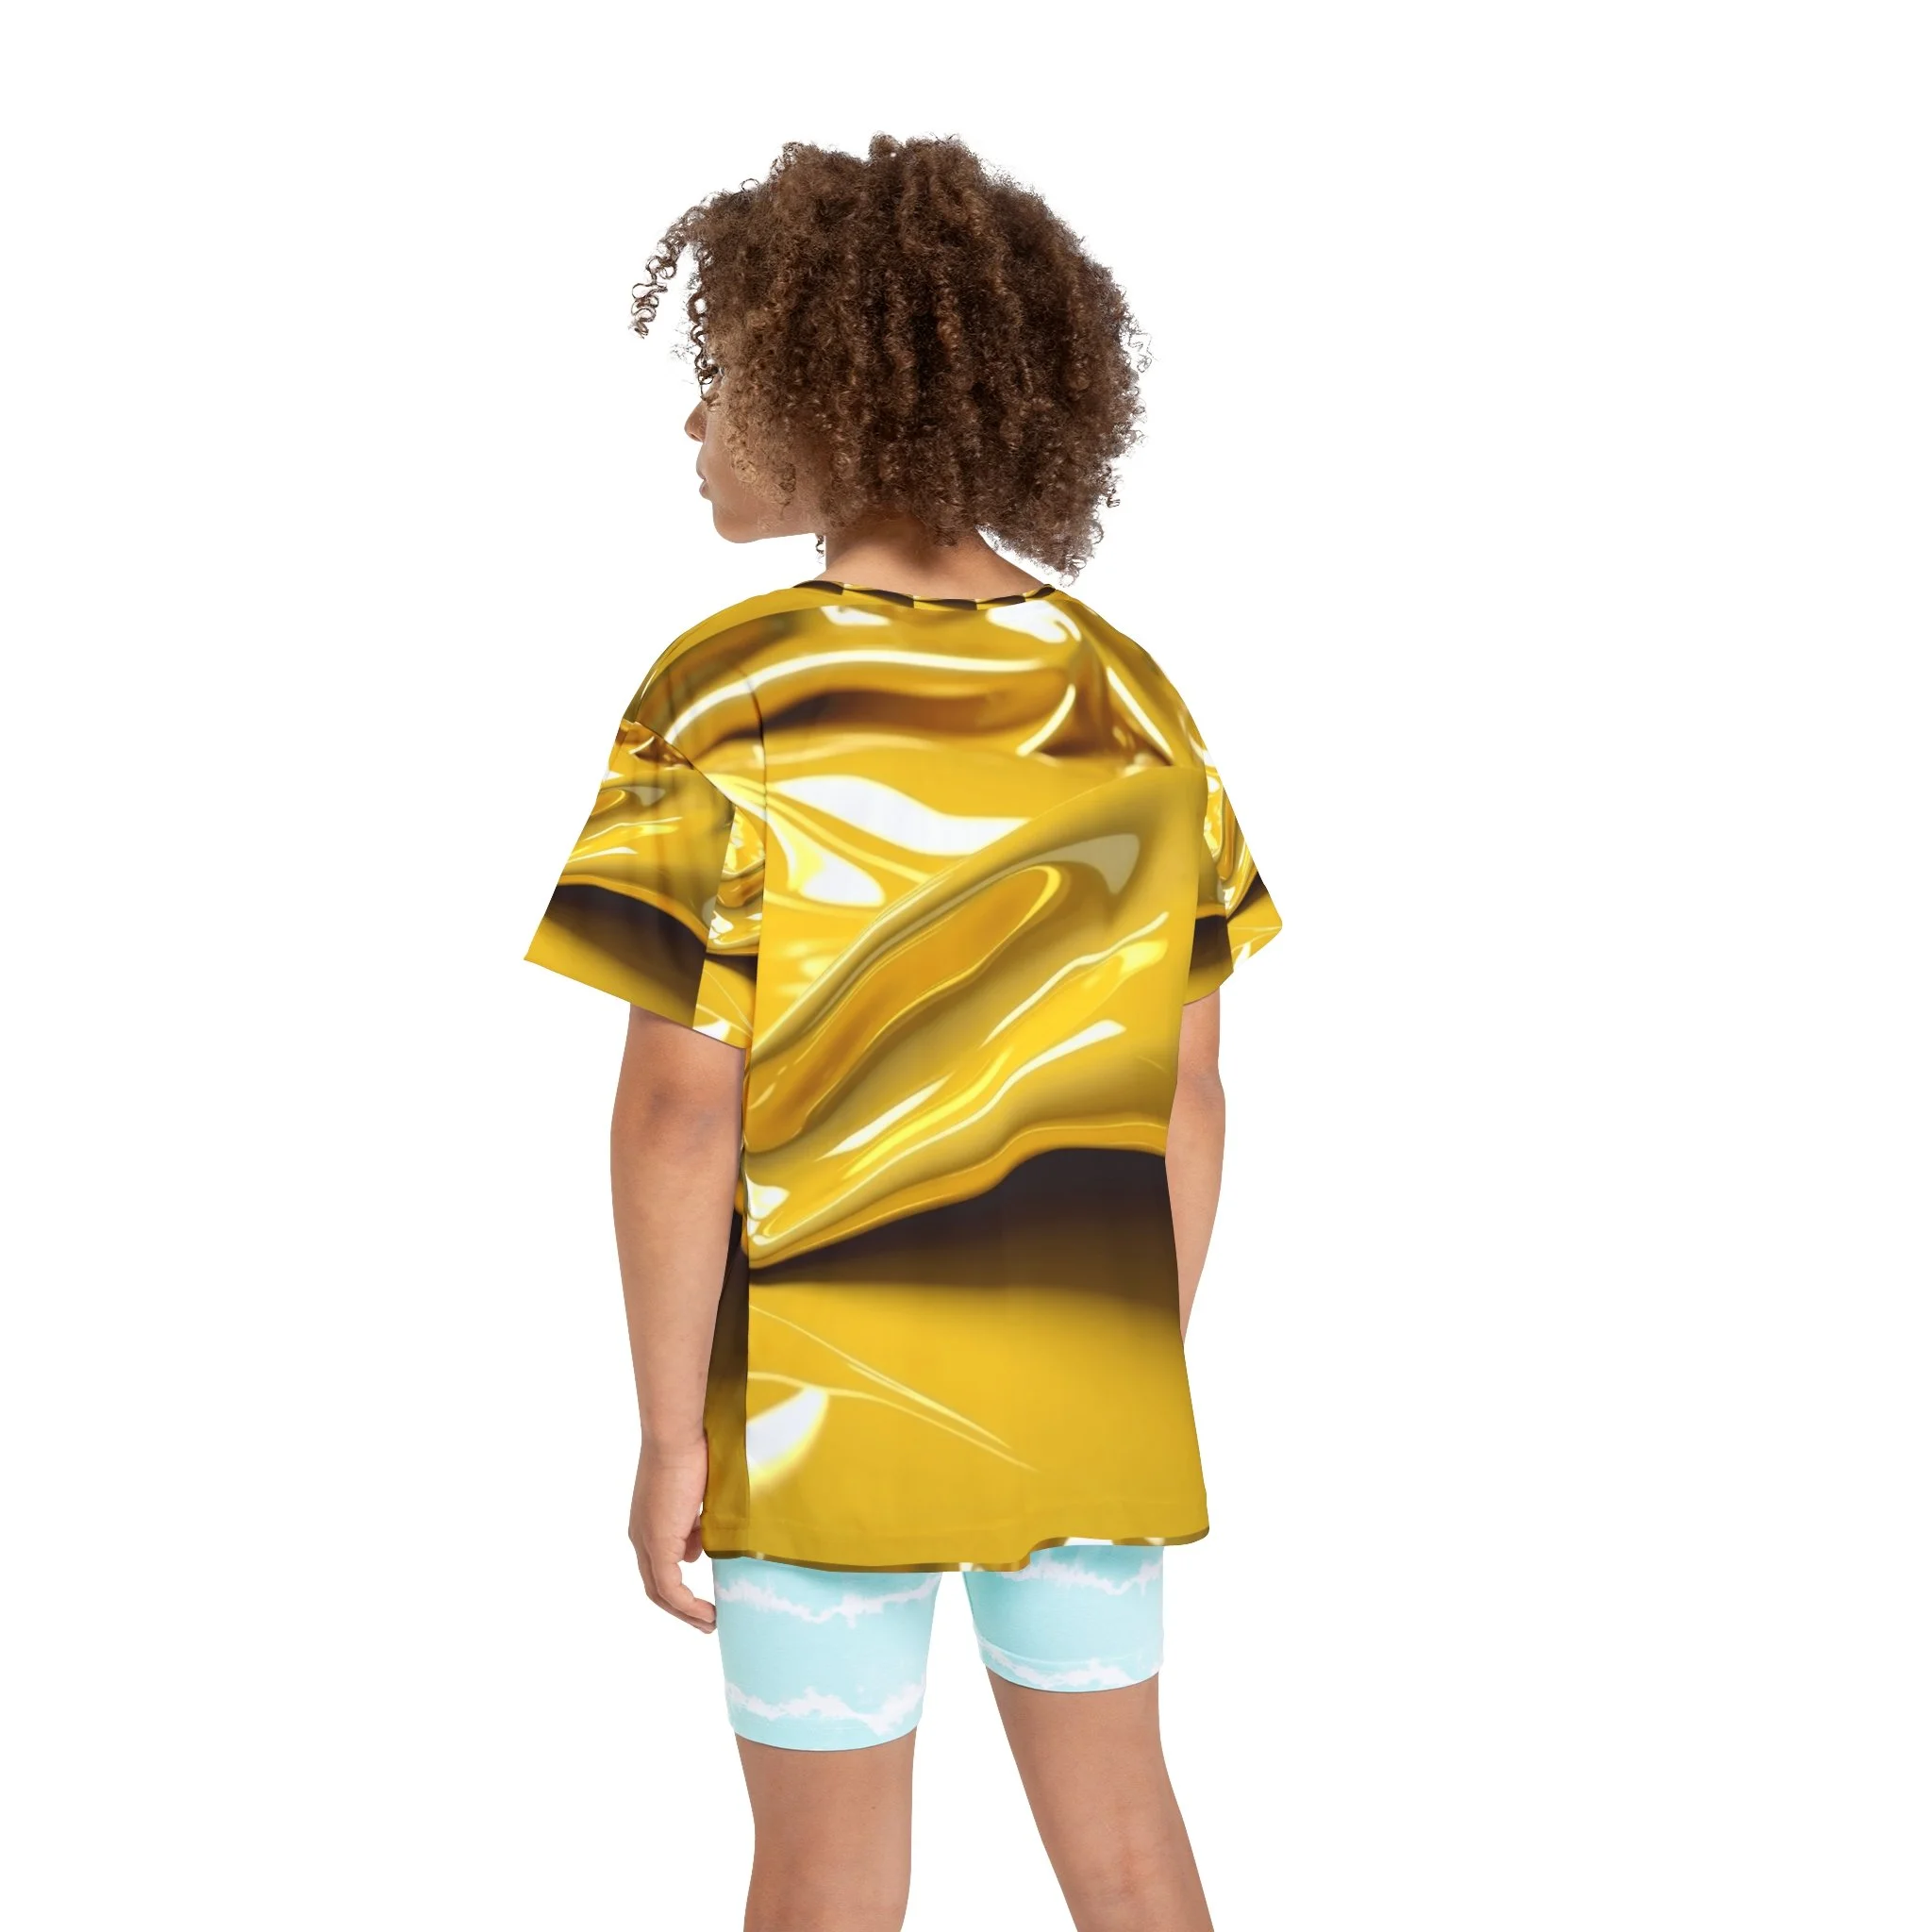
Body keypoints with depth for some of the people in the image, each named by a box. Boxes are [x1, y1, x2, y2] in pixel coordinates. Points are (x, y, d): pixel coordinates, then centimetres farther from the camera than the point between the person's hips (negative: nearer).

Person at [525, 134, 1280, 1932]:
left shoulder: (728, 697, -15)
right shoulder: (1126, 693, -1)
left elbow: (681, 1115, -16)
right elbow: (1189, 1092, 2)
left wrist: (669, 1437, -8)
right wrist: (1151, 1359, 13)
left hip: (825, 1401, -4)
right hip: (1093, 1386, 4)